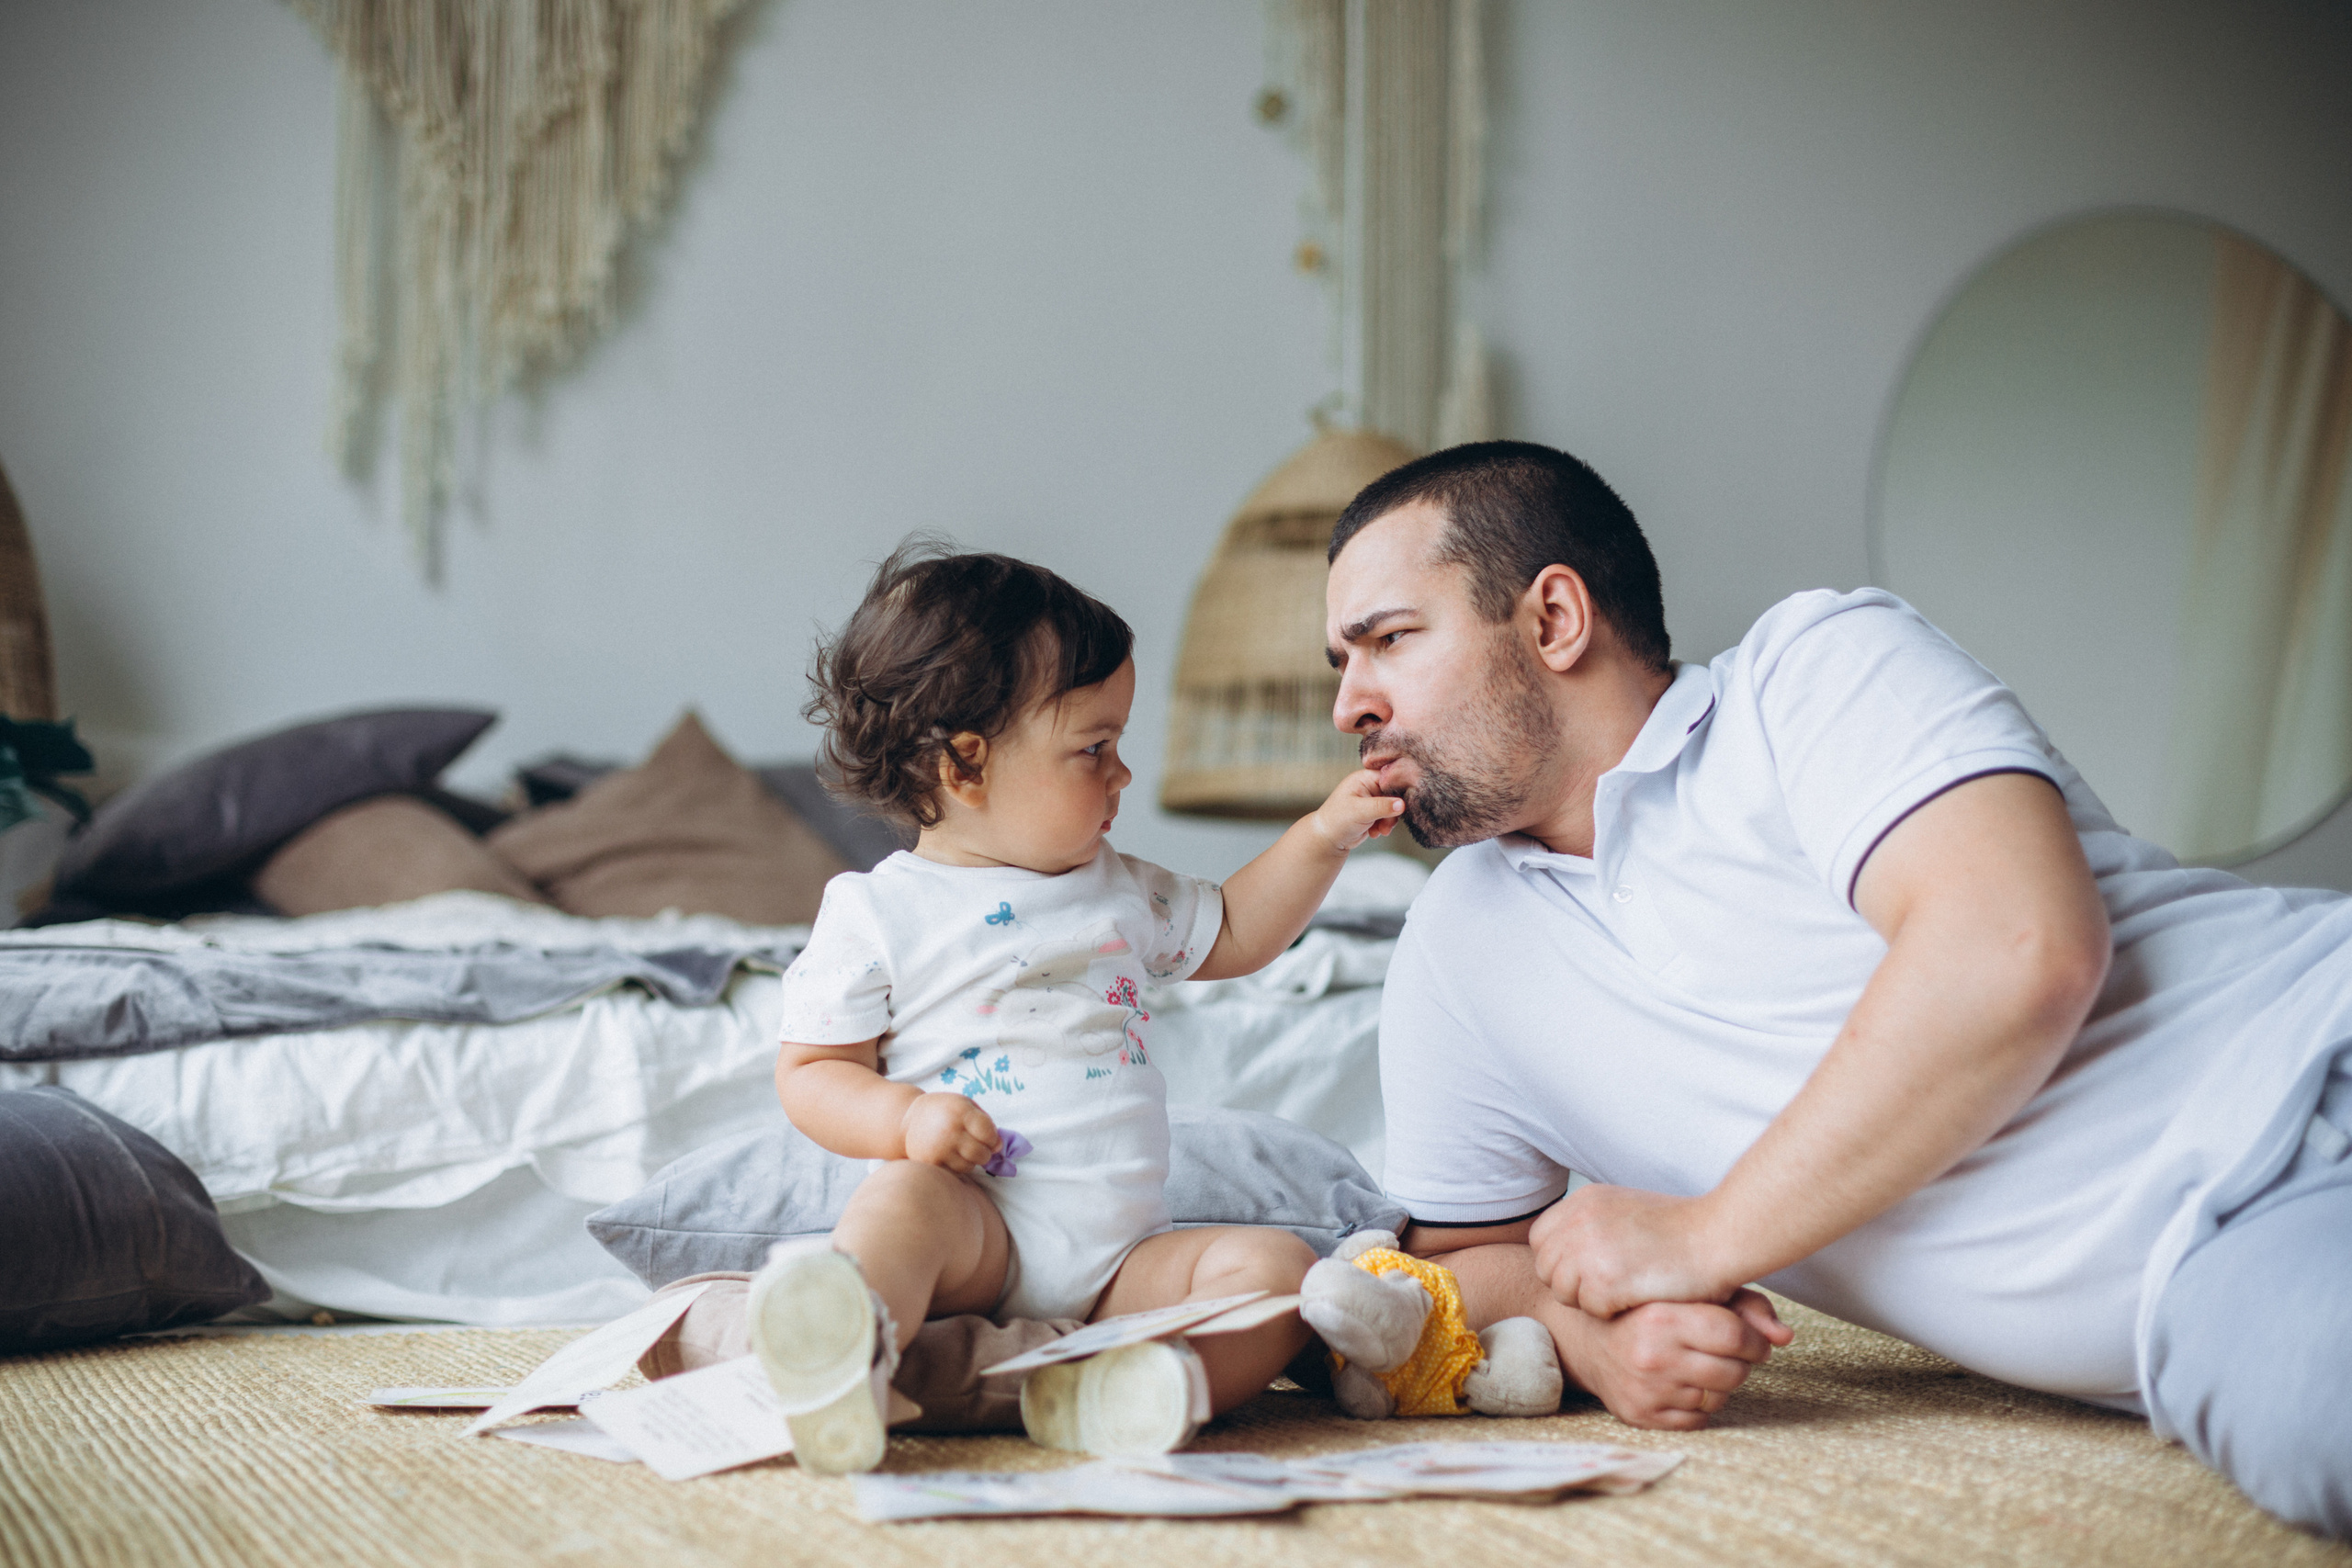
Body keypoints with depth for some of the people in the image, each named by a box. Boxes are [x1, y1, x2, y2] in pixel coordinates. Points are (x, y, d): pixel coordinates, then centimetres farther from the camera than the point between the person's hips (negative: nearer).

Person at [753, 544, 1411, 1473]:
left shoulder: (1120, 890, 19)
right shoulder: (878, 912, 1)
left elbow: (1230, 938, 34)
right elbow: (809, 1073, 1)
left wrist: (1322, 837, 23)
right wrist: (905, 1115, -19)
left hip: (1123, 1256, 5)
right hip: (981, 1230, -5)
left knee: (1277, 1265, -18)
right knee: (904, 1195, -35)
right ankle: (844, 1362, -62)